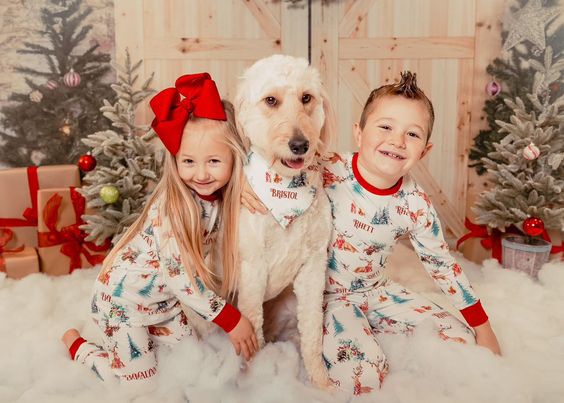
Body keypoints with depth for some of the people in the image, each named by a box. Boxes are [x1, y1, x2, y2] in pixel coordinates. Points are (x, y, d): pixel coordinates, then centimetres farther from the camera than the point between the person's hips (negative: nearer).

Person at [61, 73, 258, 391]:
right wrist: (231, 320, -25)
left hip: (163, 296, 7)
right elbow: (182, 278, -29)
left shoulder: (220, 197, -11)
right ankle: (77, 345, 21)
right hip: (125, 297, -7)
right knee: (141, 385, 2)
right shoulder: (171, 209, -32)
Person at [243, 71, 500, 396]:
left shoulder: (416, 205, -10)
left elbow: (442, 264, 3)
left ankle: (367, 332, 12)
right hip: (325, 293, -5)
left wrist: (482, 326, 8)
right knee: (365, 377, -24)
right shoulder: (327, 172, -23)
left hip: (376, 290, 5)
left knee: (459, 338, 2)